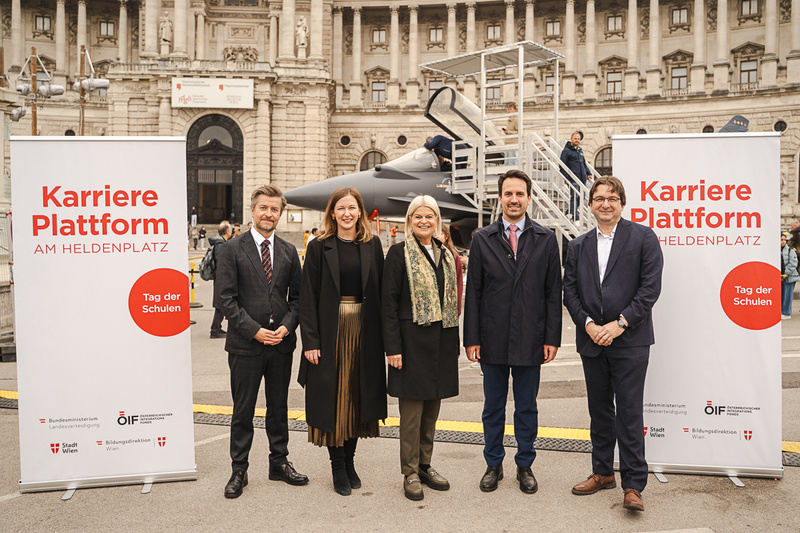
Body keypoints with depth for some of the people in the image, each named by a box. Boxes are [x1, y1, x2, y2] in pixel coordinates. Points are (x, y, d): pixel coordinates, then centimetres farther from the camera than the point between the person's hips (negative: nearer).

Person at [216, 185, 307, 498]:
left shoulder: (289, 252, 8)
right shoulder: (232, 250, -3)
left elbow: (297, 296, 9)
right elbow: (227, 299, -8)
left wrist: (286, 326, -8)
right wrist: (254, 330, -14)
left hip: (281, 343, 3)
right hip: (245, 344, -3)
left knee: (279, 407, 14)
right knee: (243, 410, 7)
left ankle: (279, 463, 28)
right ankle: (239, 470, 20)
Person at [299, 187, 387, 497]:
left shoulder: (372, 246, 6)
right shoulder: (319, 248, -1)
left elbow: (380, 292, 5)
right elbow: (308, 297, -4)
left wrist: (381, 336, -1)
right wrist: (310, 341, -10)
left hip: (364, 332, 2)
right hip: (331, 331, -2)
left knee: (358, 396, 10)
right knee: (333, 398, 3)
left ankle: (350, 461, 25)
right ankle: (338, 468, 16)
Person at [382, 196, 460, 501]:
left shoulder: (446, 255, 13)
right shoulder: (399, 254, -4)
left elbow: (452, 301, 16)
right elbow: (388, 303, -8)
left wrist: (455, 344, 12)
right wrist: (392, 347, -13)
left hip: (441, 342, 6)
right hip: (412, 341, -5)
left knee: (432, 409, 13)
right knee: (412, 410, 1)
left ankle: (425, 465, 26)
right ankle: (410, 473, 13)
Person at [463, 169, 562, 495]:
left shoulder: (545, 239, 3)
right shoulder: (482, 239, 3)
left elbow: (553, 293, 2)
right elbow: (473, 292, 1)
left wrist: (552, 338, -4)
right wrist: (471, 339, -3)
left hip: (530, 340, 0)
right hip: (493, 340, 0)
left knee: (527, 408, 11)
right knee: (493, 407, 12)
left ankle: (525, 467, 28)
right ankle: (493, 465, 29)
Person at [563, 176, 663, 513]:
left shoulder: (643, 237, -1)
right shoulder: (577, 247, 11)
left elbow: (650, 287, -8)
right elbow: (569, 292, 7)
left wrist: (619, 324, -14)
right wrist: (588, 324, -8)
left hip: (629, 341, -4)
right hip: (591, 340, 4)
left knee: (629, 413, -1)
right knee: (599, 411, 14)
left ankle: (633, 484, 9)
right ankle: (603, 473, 28)